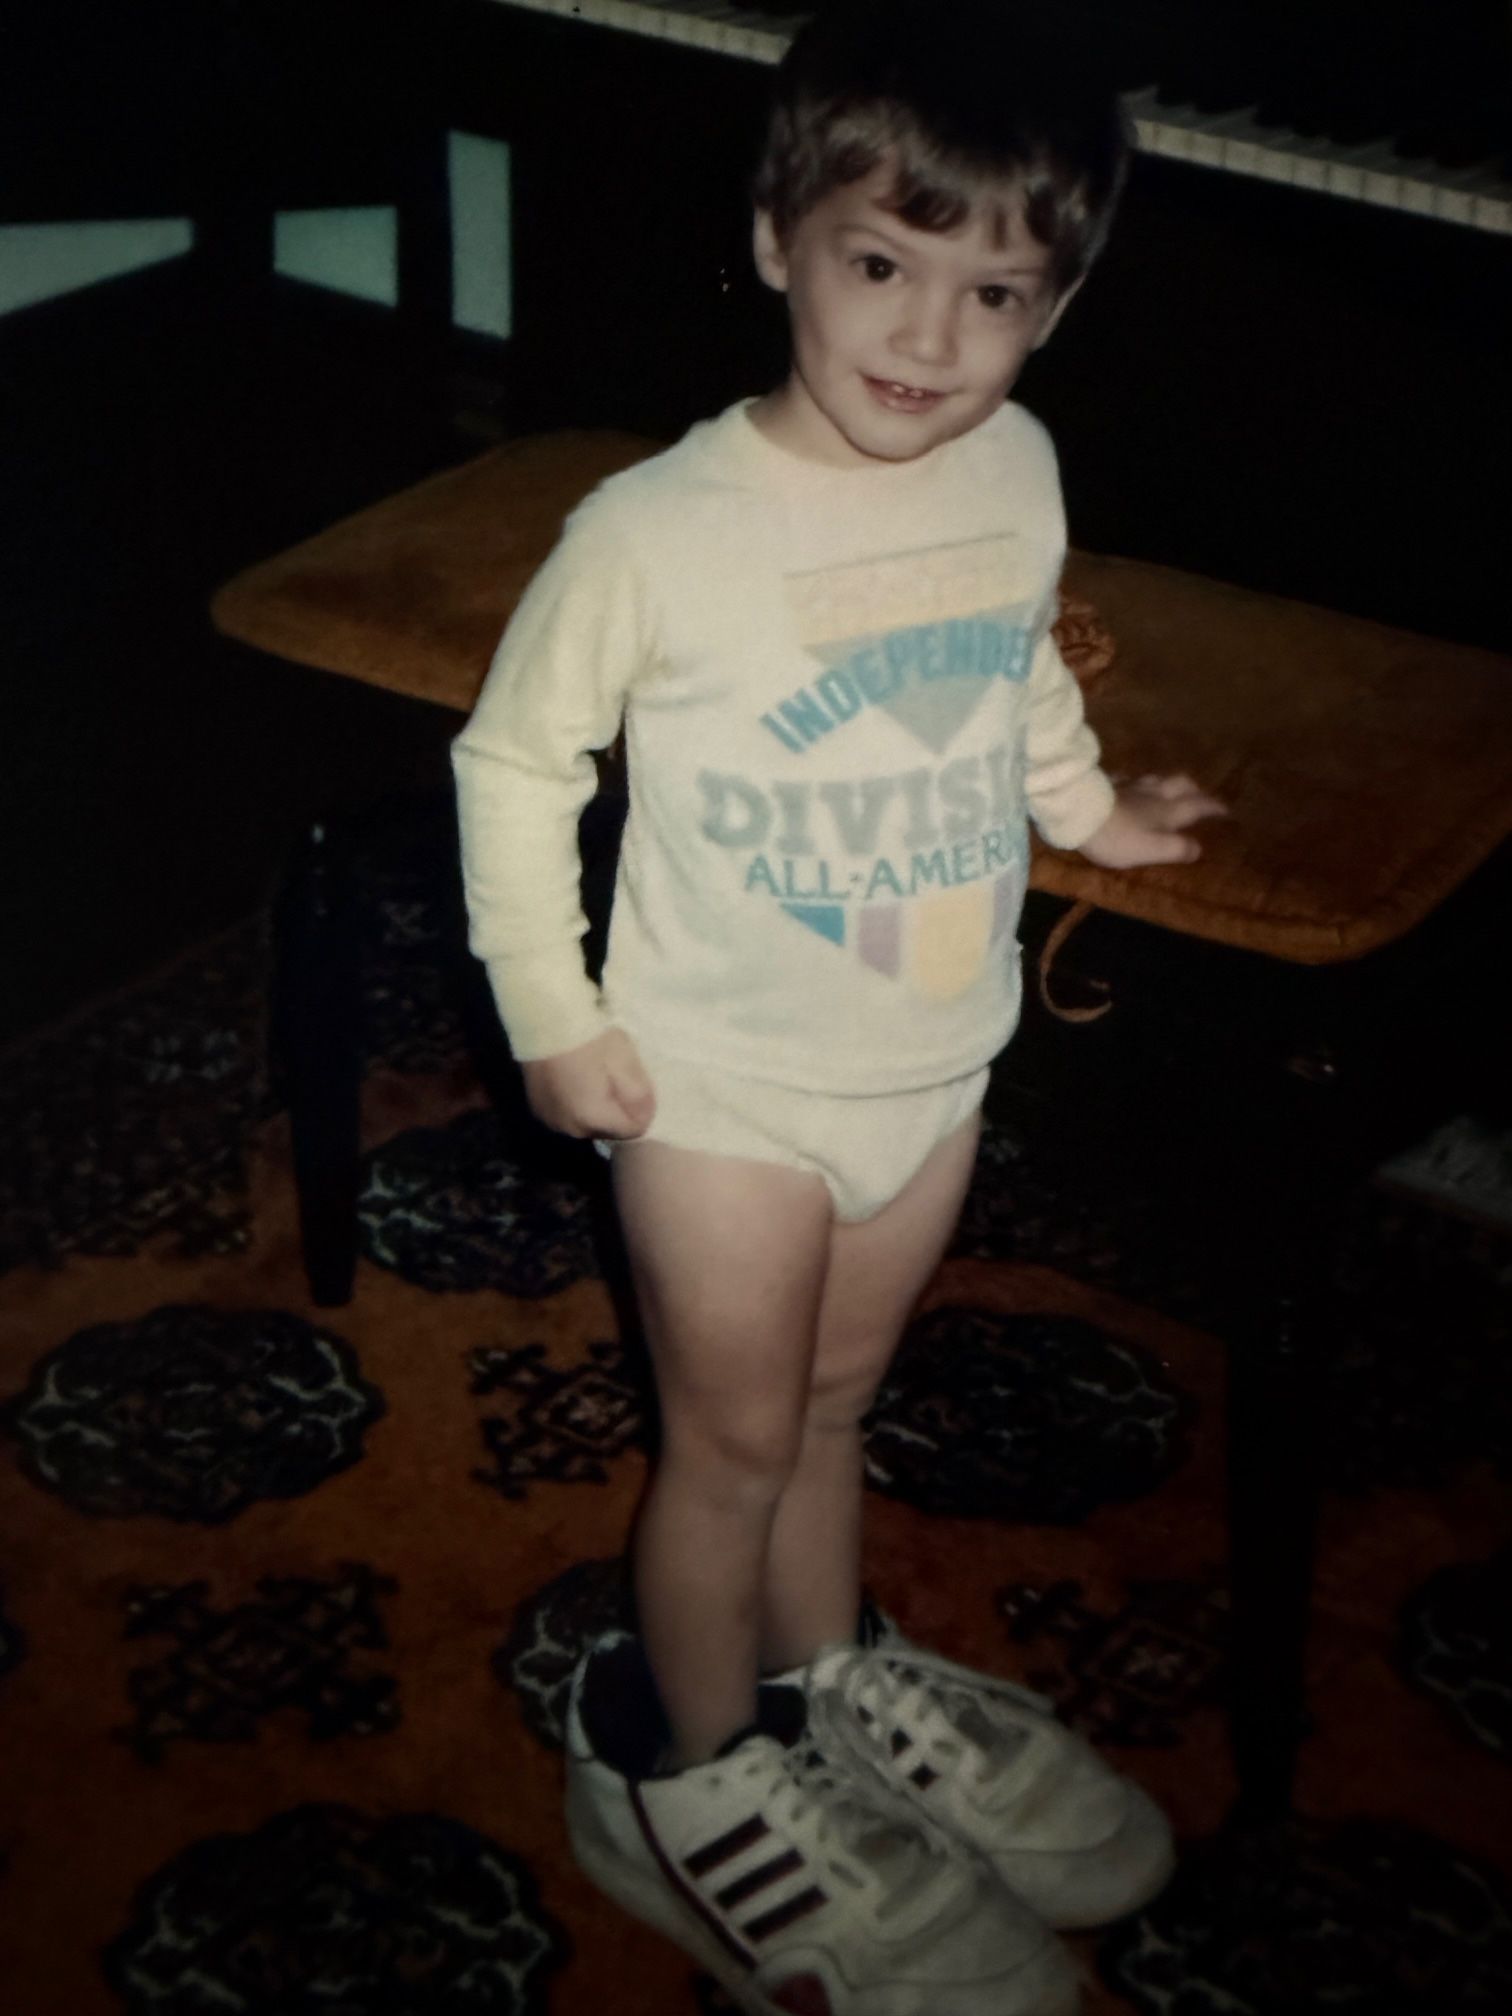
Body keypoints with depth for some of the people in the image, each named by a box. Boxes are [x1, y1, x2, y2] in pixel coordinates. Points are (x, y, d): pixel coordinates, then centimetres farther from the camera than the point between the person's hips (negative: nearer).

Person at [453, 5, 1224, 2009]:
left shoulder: (1018, 472, -7)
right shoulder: (658, 530, -24)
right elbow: (514, 754, -11)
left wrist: (1084, 803, 24)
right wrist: (551, 1011, -10)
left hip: (932, 1069, 5)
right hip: (722, 1088, -4)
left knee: (831, 1407, 22)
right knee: (736, 1438, 11)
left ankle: (825, 1683, 45)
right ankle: (698, 1770, 33)